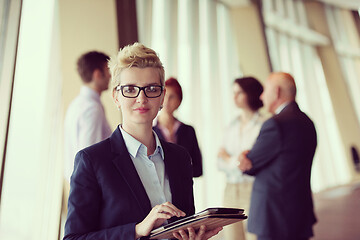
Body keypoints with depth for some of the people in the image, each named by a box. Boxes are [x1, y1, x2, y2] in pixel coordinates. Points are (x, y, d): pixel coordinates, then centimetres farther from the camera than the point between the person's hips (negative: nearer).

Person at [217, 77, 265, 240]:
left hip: (253, 190, -5)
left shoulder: (263, 125, -7)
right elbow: (220, 164, 7)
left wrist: (229, 159, -3)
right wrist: (239, 161, -12)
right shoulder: (232, 127, 12)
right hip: (231, 191, 6)